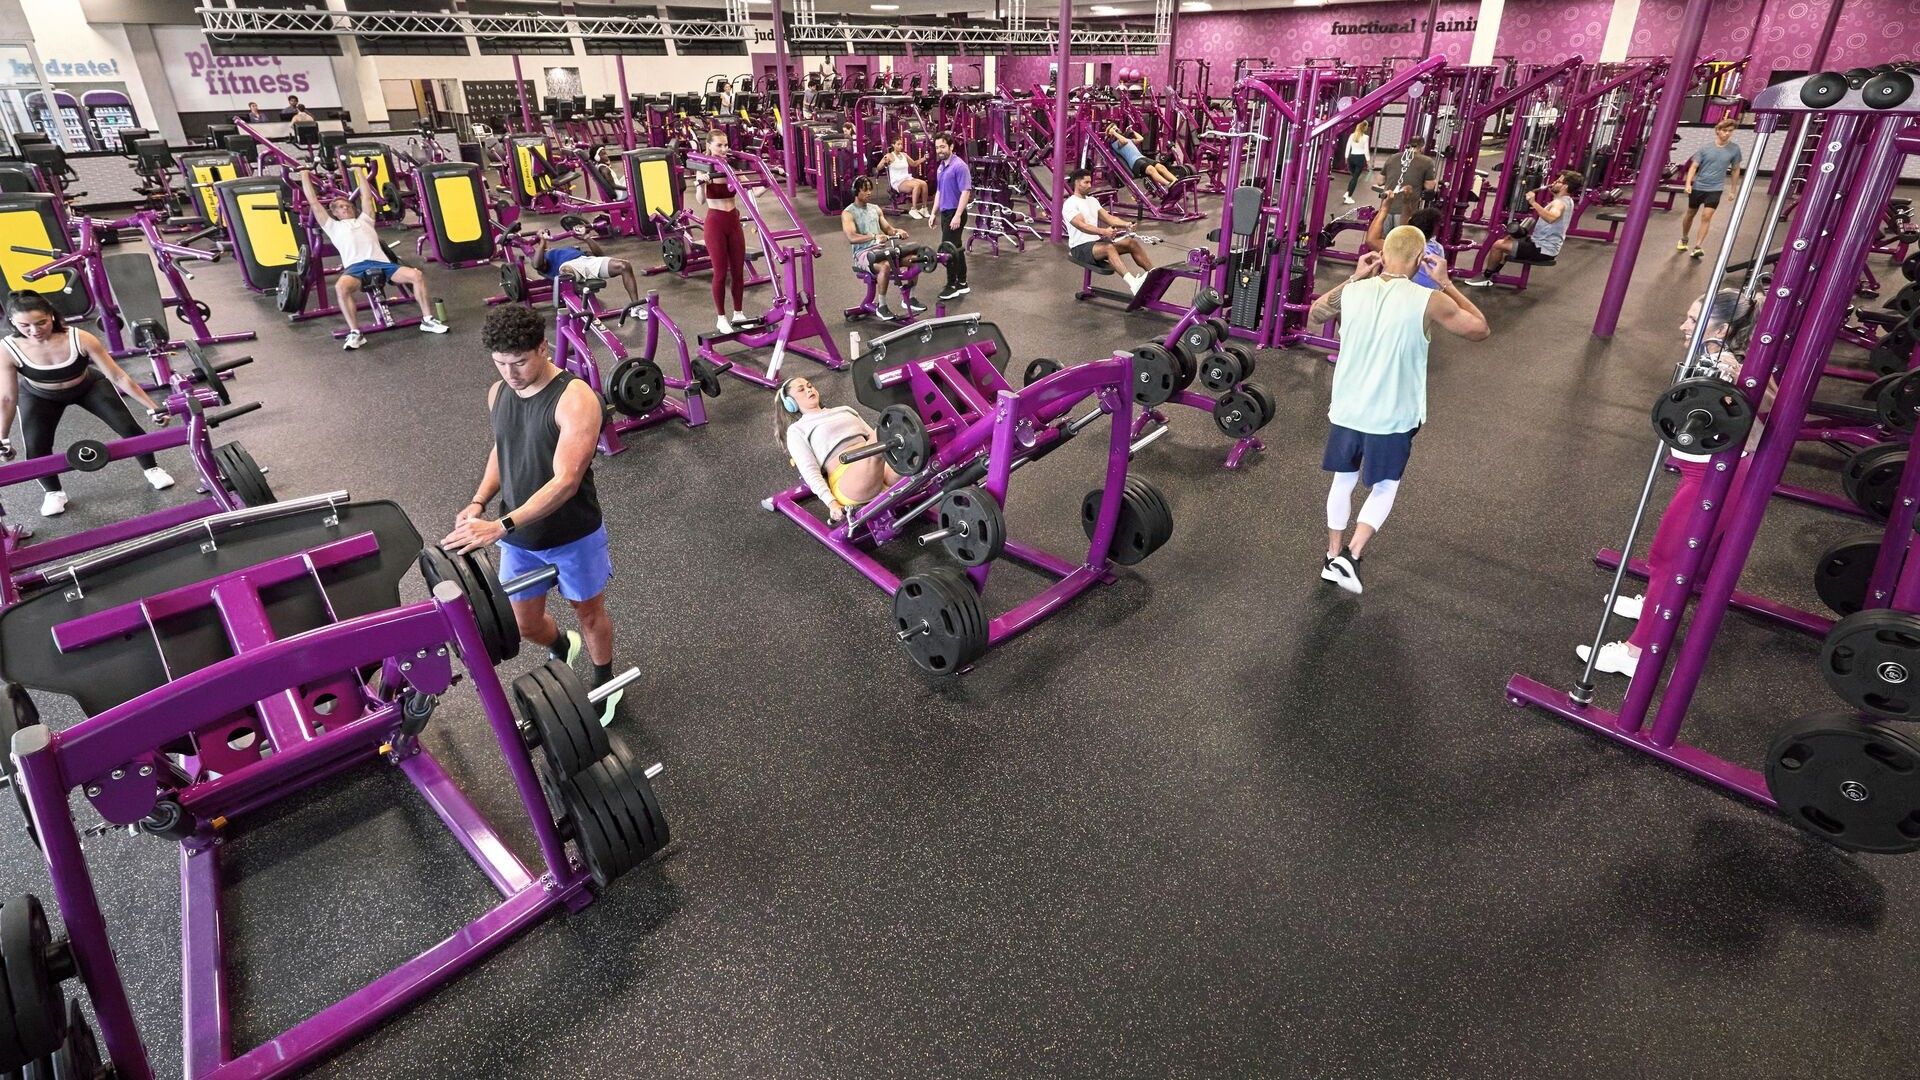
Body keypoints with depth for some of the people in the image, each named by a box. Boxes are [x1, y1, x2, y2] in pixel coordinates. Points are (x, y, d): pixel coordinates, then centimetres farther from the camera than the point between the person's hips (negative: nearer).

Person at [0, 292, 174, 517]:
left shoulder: (80, 339, -35)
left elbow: (118, 376, -25)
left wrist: (152, 406, -24)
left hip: (89, 386, 0)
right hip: (39, 397, 1)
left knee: (128, 427, -10)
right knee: (35, 448, -14)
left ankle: (152, 469, 18)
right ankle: (53, 492, 14)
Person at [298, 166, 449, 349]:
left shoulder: (364, 220, 35)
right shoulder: (333, 226, 28)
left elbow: (367, 197, 41)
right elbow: (313, 202, 29)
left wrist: (360, 171, 48)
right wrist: (304, 175, 35)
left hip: (381, 262, 2)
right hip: (355, 266, -2)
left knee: (417, 275, -24)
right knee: (341, 287, -36)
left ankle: (428, 320, -18)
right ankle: (355, 333, -32)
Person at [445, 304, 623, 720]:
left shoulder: (575, 399, -26)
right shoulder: (498, 393, -3)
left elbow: (565, 482, -32)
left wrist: (500, 526, -40)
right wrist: (480, 500, -2)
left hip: (574, 536, -5)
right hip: (519, 537, 6)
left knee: (589, 612, 16)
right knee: (525, 624, 18)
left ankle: (603, 683, 43)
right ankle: (563, 648, 53)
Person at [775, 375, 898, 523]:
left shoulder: (844, 410, 34)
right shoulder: (796, 430, 17)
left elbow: (872, 436, 28)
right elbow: (809, 470, 3)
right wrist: (832, 503, -14)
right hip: (845, 478, -6)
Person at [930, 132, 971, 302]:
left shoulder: (959, 166, -15)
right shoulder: (941, 166, 13)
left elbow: (966, 192, -20)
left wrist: (957, 216, -25)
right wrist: (934, 213, 18)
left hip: (955, 213, -9)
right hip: (945, 212, 9)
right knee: (956, 248, 12)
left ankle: (952, 286, -1)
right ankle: (962, 283, 18)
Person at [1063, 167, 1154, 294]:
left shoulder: (1092, 200, 16)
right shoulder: (1070, 204, -11)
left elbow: (1108, 217, 9)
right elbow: (1082, 226, -26)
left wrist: (1125, 224, -10)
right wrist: (1103, 231, -40)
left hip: (1097, 241, 9)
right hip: (1080, 247, -9)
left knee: (1132, 242, -8)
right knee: (1109, 247, -38)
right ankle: (1132, 283, -57)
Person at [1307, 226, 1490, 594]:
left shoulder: (1351, 293, -7)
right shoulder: (1428, 301, -16)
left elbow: (1314, 316, 15)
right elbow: (1479, 330, 0)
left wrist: (1354, 278, 12)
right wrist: (1445, 283, 1)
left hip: (1346, 409, 3)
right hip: (1393, 417, -3)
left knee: (1343, 480, 20)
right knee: (1385, 487, 16)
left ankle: (1332, 558, 29)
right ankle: (1351, 555, 1)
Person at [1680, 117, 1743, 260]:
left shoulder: (1734, 149, -2)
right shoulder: (1706, 148, -5)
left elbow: (1735, 170, 8)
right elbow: (1693, 166, -4)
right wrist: (1688, 183, -19)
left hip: (1715, 188, -1)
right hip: (1698, 186, 1)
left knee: (1706, 216, -14)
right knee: (1690, 214, 14)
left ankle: (1698, 246, -13)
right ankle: (1683, 240, 35)